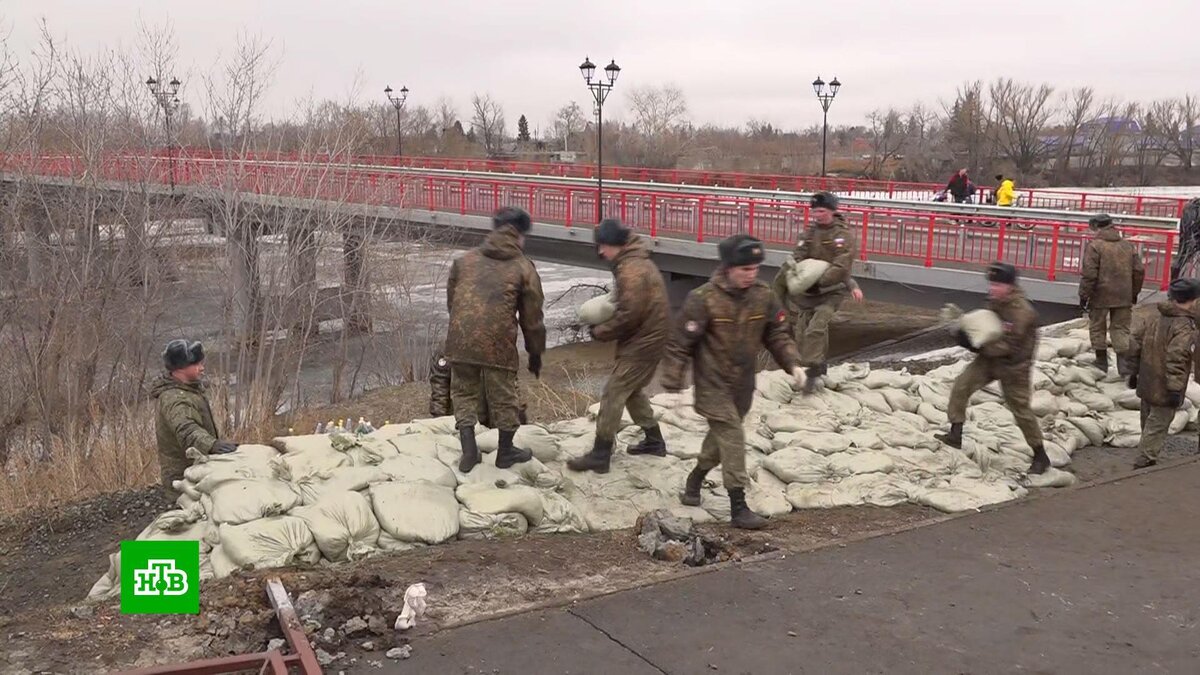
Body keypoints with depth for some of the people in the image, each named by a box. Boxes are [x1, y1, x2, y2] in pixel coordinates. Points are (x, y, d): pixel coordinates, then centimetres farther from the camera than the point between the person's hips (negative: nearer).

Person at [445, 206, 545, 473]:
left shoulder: (465, 259, 15)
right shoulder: (524, 268, 5)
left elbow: (451, 301, 20)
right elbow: (532, 318, 6)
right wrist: (535, 354, 17)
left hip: (460, 340, 3)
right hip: (498, 344, -3)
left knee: (464, 392, 19)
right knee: (503, 397, 14)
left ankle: (469, 448, 13)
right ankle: (506, 451, 28)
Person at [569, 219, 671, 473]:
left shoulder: (631, 270, -21)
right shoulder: (638, 261, 12)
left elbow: (629, 315, -24)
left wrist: (601, 332, -11)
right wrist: (604, 322, 3)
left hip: (641, 343, -10)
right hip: (649, 338, 10)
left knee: (613, 394, -7)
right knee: (631, 390, 22)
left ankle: (600, 456, -3)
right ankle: (654, 441, 32)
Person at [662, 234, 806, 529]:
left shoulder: (763, 296, -4)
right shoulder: (703, 299, -20)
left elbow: (777, 335, 7)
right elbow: (680, 344, -14)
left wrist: (792, 363, -9)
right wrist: (672, 384, -11)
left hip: (743, 383, 6)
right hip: (712, 383, -6)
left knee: (722, 435, 18)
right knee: (732, 438, -10)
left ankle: (694, 482, 41)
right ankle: (738, 507, -2)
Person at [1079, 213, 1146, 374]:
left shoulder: (1095, 245, -11)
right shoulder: (1128, 246, 7)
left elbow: (1089, 274, -15)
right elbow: (1139, 270, 10)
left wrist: (1084, 295, -8)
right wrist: (1134, 292, 21)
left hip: (1100, 296, -4)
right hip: (1123, 297, 4)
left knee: (1098, 328, 10)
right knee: (1121, 328, 10)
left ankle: (1101, 362, 16)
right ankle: (1124, 360, -1)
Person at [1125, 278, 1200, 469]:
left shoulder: (1152, 320, 5)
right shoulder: (1184, 328, -20)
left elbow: (1135, 346, 10)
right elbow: (1176, 359, -27)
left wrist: (1133, 372, 19)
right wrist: (1175, 389, -25)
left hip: (1146, 386, 8)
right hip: (1164, 391, -8)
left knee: (1148, 424, 21)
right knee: (1157, 428, -1)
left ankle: (1146, 461, 33)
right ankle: (1144, 463, -1)